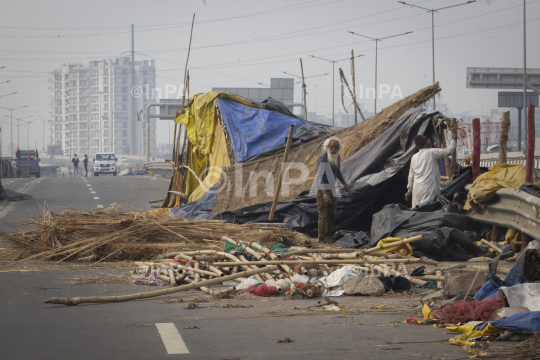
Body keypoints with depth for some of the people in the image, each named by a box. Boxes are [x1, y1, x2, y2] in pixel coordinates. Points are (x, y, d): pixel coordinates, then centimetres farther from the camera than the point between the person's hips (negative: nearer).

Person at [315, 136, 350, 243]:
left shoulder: (336, 156, 3)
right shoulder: (323, 158, -22)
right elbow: (320, 177, -30)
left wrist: (344, 184, 26)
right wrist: (325, 194, -39)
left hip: (332, 189, 8)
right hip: (322, 190, -8)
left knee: (332, 214, 13)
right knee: (323, 214, -9)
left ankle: (329, 236, 22)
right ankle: (322, 238, -3)